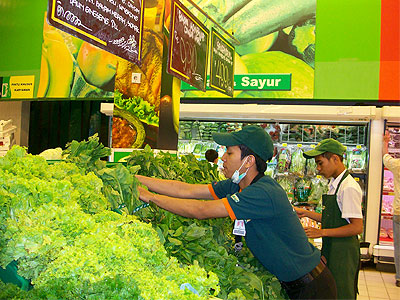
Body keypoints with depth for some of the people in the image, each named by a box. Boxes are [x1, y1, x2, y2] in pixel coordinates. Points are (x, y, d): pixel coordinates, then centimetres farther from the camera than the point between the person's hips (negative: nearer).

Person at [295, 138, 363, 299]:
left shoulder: (349, 188, -19)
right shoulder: (335, 184, 10)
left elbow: (356, 227, -22)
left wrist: (321, 232, -20)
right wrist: (306, 213, 11)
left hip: (343, 252, -9)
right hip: (331, 249, 9)